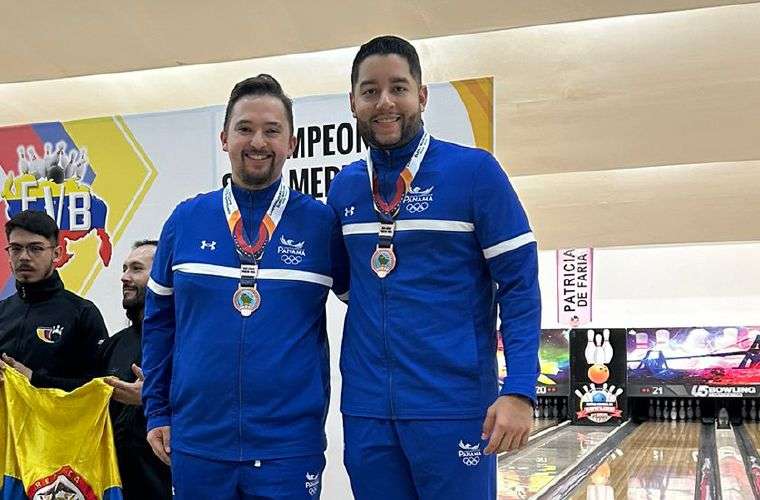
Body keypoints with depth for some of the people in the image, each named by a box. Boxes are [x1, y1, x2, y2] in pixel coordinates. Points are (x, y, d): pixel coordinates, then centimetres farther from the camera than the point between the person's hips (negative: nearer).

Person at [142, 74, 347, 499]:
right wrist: (158, 412, 9)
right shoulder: (186, 220, 3)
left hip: (290, 447, -2)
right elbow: (160, 321, 10)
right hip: (196, 444, 2)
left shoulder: (321, 223, -3)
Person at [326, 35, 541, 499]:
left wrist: (520, 392, -15)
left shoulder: (474, 171, -6)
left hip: (452, 407, -4)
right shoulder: (343, 187, 7)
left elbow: (519, 285, -7)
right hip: (366, 409, 4)